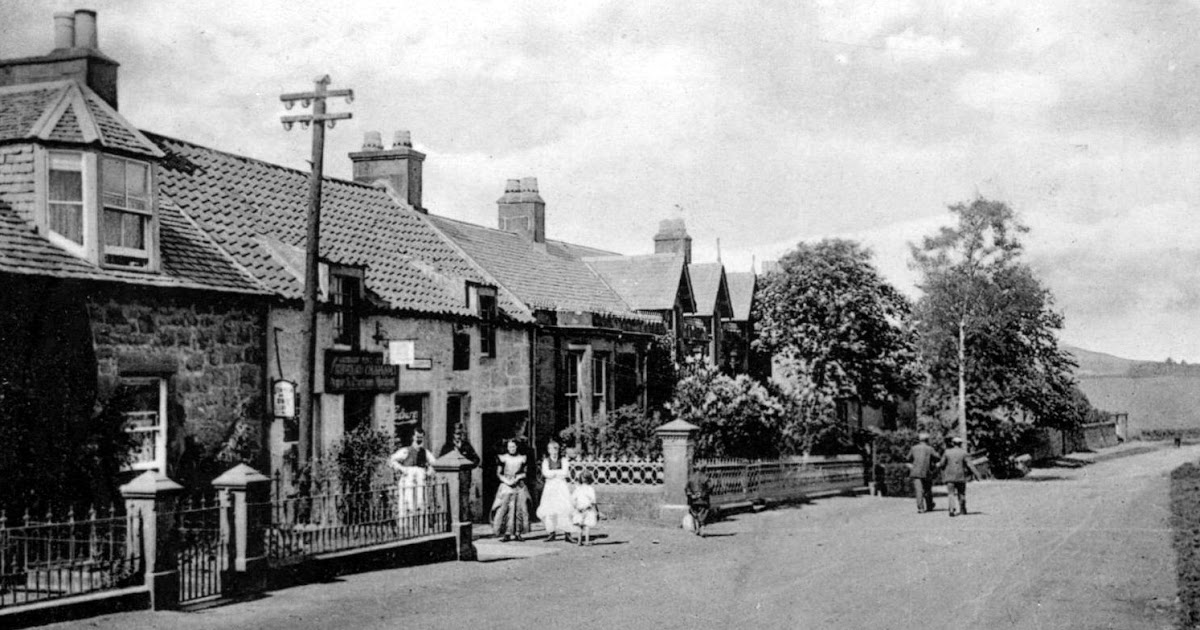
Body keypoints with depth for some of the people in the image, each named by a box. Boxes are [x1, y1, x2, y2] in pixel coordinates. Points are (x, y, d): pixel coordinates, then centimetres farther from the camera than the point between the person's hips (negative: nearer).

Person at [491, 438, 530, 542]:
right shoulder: (503, 458, 4)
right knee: (504, 508, -10)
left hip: (519, 486, 1)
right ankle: (507, 533, -8)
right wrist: (506, 481, -9)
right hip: (506, 486, -1)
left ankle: (518, 533, 1)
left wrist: (519, 477, -9)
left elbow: (525, 473, 10)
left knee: (520, 509, -4)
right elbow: (498, 473, 5)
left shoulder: (521, 458, 7)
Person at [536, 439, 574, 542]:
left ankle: (567, 533, -12)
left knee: (564, 509, -13)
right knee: (549, 510, -6)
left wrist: (553, 473, -2)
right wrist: (559, 473, -4)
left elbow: (565, 473, -7)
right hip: (549, 487, 1)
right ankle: (552, 533, 4)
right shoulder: (546, 461, 10)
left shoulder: (563, 461, 8)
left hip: (562, 486, -1)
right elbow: (546, 473, -6)